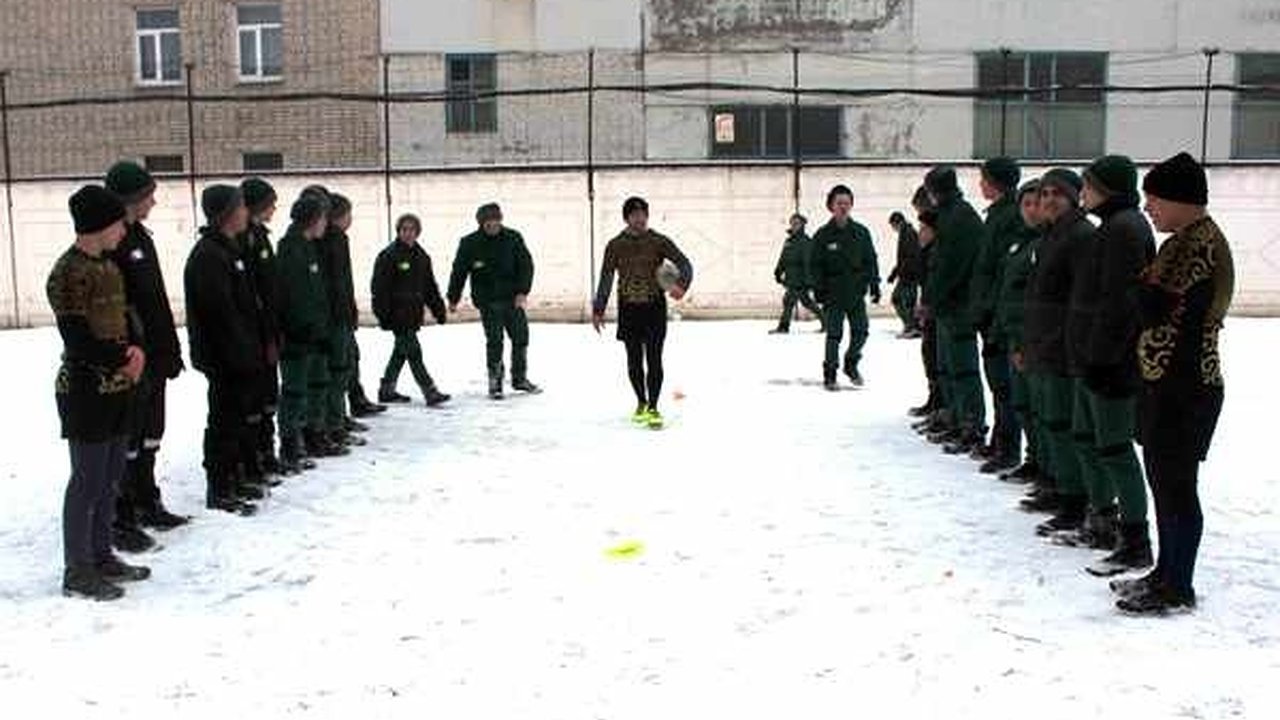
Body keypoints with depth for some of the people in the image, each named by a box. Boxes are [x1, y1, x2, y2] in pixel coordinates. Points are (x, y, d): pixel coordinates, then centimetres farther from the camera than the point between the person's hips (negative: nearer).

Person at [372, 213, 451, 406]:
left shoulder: (421, 256, 12)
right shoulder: (389, 256, -9)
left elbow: (430, 287, 19)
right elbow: (379, 288, -11)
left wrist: (438, 309, 13)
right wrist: (384, 316, -16)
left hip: (413, 315, 8)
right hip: (397, 315, -8)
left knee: (401, 352, 15)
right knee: (413, 353, -10)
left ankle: (387, 390, 28)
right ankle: (430, 392, -11)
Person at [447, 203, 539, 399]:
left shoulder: (513, 238, -1)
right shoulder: (470, 243, -4)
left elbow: (526, 265, 0)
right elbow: (459, 272, 3)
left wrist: (522, 291, -10)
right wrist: (453, 299, 6)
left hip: (513, 299, 3)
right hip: (488, 301, -2)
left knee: (521, 337, 7)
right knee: (494, 341, -5)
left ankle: (520, 378, 23)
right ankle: (495, 382, 8)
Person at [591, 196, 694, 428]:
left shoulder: (659, 241, -3)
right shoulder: (615, 246, 2)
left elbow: (684, 264, -9)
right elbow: (606, 279, 7)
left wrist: (681, 284, -29)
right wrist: (598, 310, 6)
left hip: (654, 307, -2)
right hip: (628, 308, 2)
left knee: (654, 359, -5)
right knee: (634, 361, 9)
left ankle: (653, 407, 3)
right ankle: (641, 403, 27)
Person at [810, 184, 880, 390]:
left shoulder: (861, 232, 4)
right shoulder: (823, 235, -3)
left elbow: (870, 260, 9)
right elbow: (816, 265, -2)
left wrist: (874, 284, 4)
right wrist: (818, 289, -8)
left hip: (857, 292, 3)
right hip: (834, 294, -3)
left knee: (860, 331, 4)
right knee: (834, 334, -2)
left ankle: (851, 364, 28)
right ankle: (829, 373, 10)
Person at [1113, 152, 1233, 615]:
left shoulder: (1200, 241, -17)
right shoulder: (1186, 239, 15)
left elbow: (1155, 307, -21)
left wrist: (1146, 281, -5)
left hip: (1184, 386, -10)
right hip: (1168, 381, 10)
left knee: (1175, 486, -2)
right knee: (1164, 480, 17)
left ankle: (1178, 589, 7)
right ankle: (1167, 574, 28)